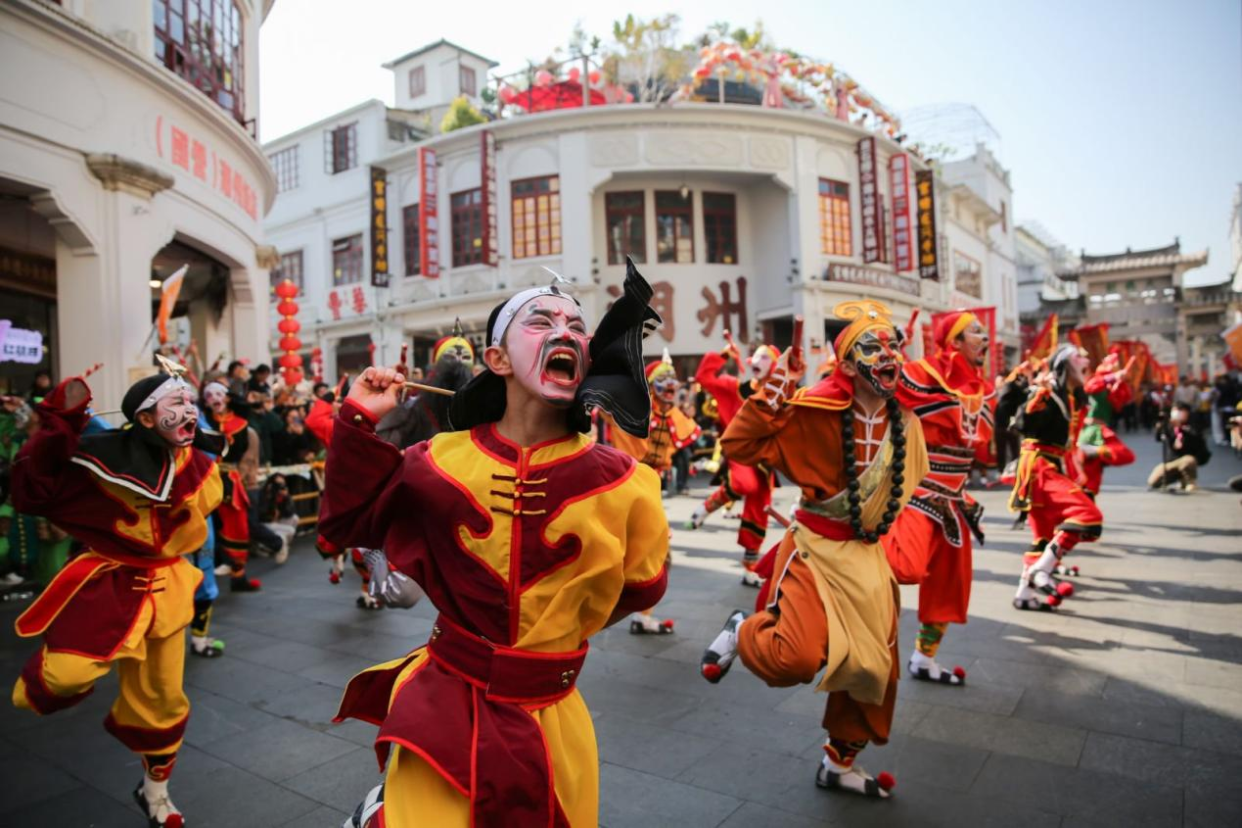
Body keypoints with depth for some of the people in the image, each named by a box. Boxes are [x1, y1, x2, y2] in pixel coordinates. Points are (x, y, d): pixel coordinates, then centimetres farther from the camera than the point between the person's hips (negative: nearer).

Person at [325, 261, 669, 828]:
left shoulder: (618, 484, -13)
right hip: (444, 701, -1)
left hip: (548, 716, 2)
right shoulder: (443, 460, -10)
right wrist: (360, 422, -7)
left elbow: (641, 586, 2)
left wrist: (561, 622, 1)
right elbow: (348, 522, 2)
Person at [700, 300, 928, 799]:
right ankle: (742, 632, 10)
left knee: (877, 667, 15)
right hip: (815, 550, -7)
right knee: (798, 658, -26)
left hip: (868, 557, 7)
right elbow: (738, 446, -22)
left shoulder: (904, 422, 0)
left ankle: (839, 765, 39)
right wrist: (774, 395, -30)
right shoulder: (815, 412, -20)